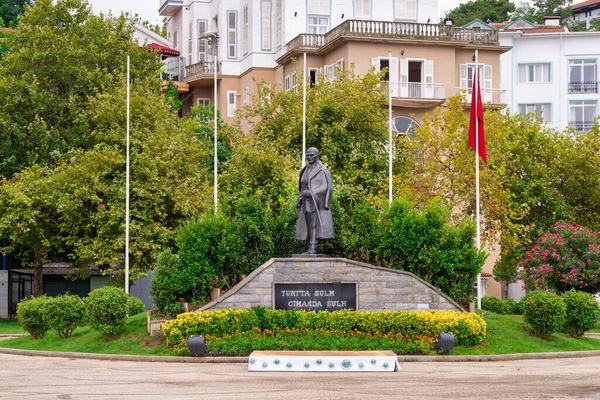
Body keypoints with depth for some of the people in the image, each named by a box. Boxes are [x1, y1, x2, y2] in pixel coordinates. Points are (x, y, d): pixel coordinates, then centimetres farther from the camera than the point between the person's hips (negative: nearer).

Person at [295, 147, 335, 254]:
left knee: (314, 225, -14)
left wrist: (309, 192, -18)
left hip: (316, 202, -7)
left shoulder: (322, 170, -4)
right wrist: (300, 198, 8)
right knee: (308, 226, 3)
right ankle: (309, 248, 4)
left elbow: (326, 187, -12)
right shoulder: (306, 170, 18)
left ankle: (313, 248, -19)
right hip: (306, 202, 7)